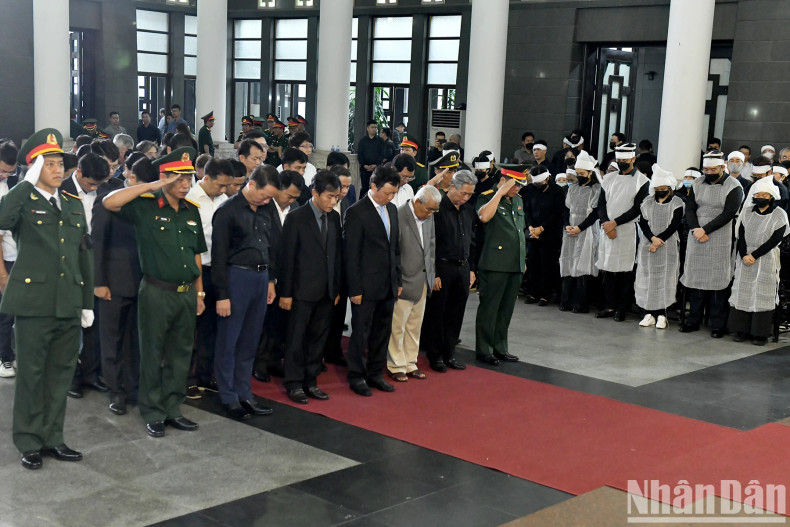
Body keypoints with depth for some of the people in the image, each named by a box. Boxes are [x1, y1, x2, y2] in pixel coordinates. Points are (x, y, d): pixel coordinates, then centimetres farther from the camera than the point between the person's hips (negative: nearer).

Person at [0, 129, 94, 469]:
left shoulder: (74, 204, 13)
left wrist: (87, 302, 14)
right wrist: (28, 182, -23)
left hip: (69, 305, 5)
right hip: (34, 302, -5)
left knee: (60, 374, 12)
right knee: (31, 374, 5)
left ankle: (53, 438, 24)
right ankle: (29, 443, 17)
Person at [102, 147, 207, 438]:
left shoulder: (191, 211, 10)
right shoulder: (145, 206, -6)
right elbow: (109, 202, -24)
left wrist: (200, 292, 15)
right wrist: (152, 186, -20)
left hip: (187, 293, 5)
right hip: (156, 293, -5)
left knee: (180, 355, 13)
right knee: (153, 355, 5)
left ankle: (173, 410, 25)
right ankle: (153, 414, 17)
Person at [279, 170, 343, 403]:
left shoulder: (334, 218, 8)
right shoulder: (296, 218, -9)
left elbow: (337, 254, 12)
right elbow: (287, 257, -9)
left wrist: (337, 288, 9)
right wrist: (285, 293, -10)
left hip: (327, 291, 5)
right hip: (303, 291, -5)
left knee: (319, 338, 10)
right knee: (297, 338, 2)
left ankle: (310, 381, 21)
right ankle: (294, 384, 12)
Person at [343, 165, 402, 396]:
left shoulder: (392, 209, 10)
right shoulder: (356, 212, -12)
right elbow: (351, 254, -12)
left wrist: (398, 280, 13)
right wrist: (355, 289, -14)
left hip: (388, 285, 7)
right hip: (366, 286, -7)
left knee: (382, 332, 13)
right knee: (361, 332, 3)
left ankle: (376, 374, 25)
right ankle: (356, 377, 16)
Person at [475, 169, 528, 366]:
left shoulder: (518, 200, 17)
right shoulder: (487, 198, -6)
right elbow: (484, 216, -29)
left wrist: (523, 259, 23)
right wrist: (500, 193, -22)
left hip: (515, 264, 7)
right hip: (495, 264, -7)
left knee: (506, 309, 12)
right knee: (489, 308, -1)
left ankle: (500, 348, 21)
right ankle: (483, 350, 6)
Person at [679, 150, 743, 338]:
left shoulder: (733, 187, -4)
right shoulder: (698, 184, 10)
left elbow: (728, 214, -12)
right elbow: (690, 209, 5)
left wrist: (705, 229, -16)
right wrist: (696, 230, -11)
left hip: (720, 240, -4)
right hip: (696, 238, 4)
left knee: (718, 280, -3)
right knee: (696, 279, 6)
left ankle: (718, 325, 4)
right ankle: (693, 320, 15)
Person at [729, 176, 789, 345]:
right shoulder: (747, 212, 9)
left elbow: (775, 239, -10)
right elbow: (740, 235, 3)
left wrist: (754, 255, -15)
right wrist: (744, 255, -13)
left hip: (766, 259, -4)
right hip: (745, 258, 4)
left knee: (762, 294, -4)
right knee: (742, 292, 2)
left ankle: (760, 334, 2)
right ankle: (741, 330, 8)